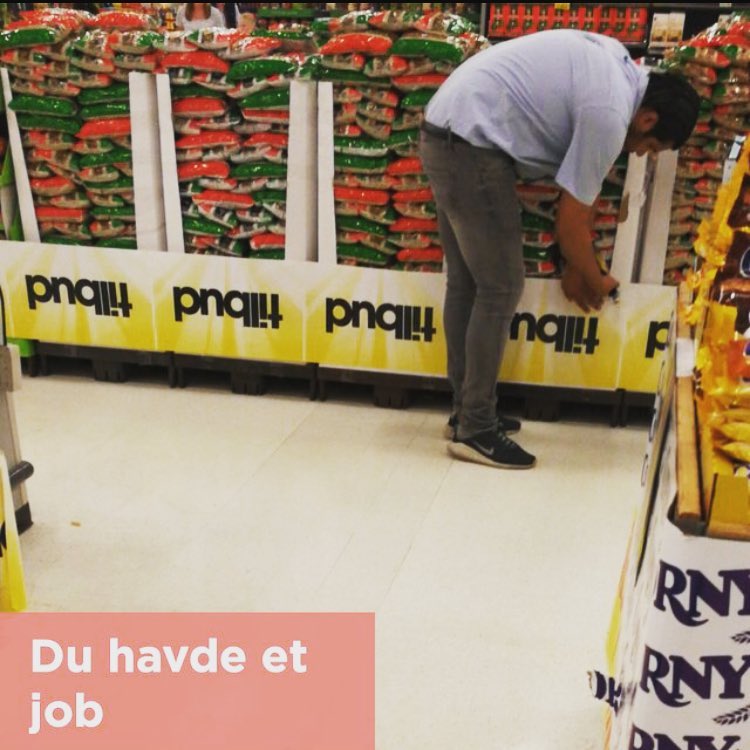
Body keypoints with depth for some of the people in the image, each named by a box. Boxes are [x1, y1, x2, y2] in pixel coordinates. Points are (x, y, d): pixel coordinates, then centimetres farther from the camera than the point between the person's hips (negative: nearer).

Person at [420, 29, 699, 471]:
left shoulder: (615, 63, 14)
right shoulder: (609, 115, -16)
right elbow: (571, 223, -8)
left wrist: (578, 268, 20)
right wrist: (596, 283, 10)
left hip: (446, 135, 10)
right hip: (472, 145, -10)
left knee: (466, 284, 13)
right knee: (501, 290, -6)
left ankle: (466, 413, 22)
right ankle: (475, 431, 2)